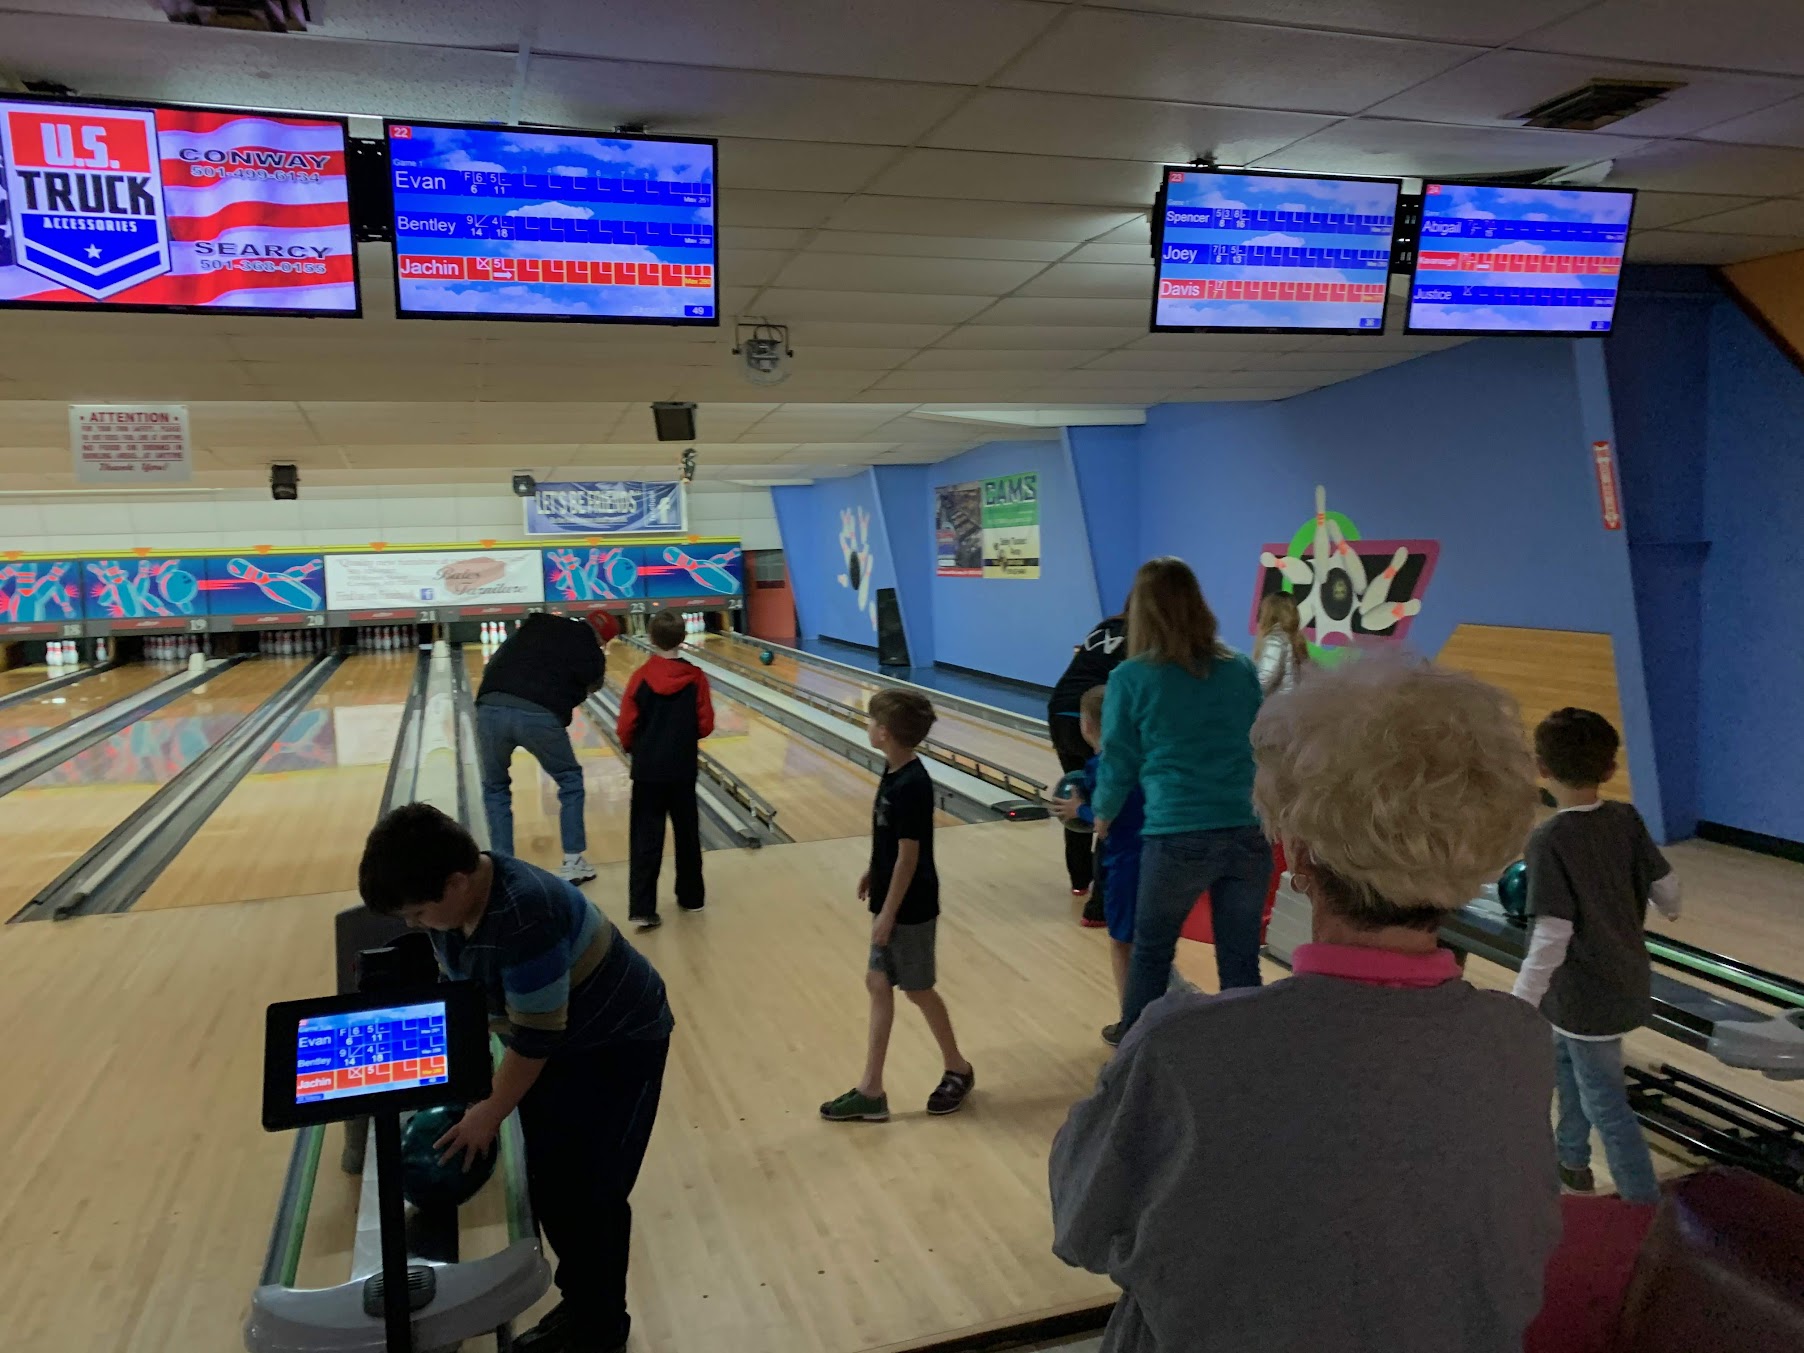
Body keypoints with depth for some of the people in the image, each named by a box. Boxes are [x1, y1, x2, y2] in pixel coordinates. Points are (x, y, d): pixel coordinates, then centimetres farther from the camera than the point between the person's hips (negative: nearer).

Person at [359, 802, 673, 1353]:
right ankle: (579, 1303, 32)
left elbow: (535, 1039, -28)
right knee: (547, 1184, 12)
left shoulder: (525, 918, -38)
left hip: (619, 1045, -8)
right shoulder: (452, 901, -11)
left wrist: (489, 1113, -16)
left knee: (587, 1191, -1)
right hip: (553, 1043, 8)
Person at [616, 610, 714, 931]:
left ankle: (643, 909, -2)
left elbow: (626, 728, -8)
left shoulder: (641, 676, -9)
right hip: (683, 769, 1)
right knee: (687, 833, 16)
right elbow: (705, 725, -4)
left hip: (648, 769, -1)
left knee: (646, 839, 2)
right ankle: (691, 895, 28)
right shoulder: (695, 676, -7)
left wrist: (634, 749, 12)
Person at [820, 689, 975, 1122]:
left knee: (917, 989, 7)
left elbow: (909, 856, -23)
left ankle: (958, 1070, 29)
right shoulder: (896, 773, 2)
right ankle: (870, 1091, 18)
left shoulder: (910, 786, -26)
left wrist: (887, 913, -19)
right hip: (894, 903, 9)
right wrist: (873, 871, 22)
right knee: (878, 983, 11)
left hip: (908, 909, -9)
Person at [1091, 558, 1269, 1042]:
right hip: (1249, 834, 2)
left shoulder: (1131, 678, -4)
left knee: (1152, 947, 20)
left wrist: (1103, 815, 22)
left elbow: (1119, 762, 3)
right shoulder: (1241, 669, 5)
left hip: (1177, 837, -2)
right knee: (1241, 960, 11)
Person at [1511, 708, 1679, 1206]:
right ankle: (1571, 1161, 44)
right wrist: (1670, 911, 30)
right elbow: (1666, 888, 5)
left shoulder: (1548, 841, -25)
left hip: (1587, 996, -8)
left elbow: (1551, 939, -27)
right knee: (1566, 1060, 28)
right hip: (1622, 980, 8)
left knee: (1606, 1107, 5)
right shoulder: (1627, 820, -7)